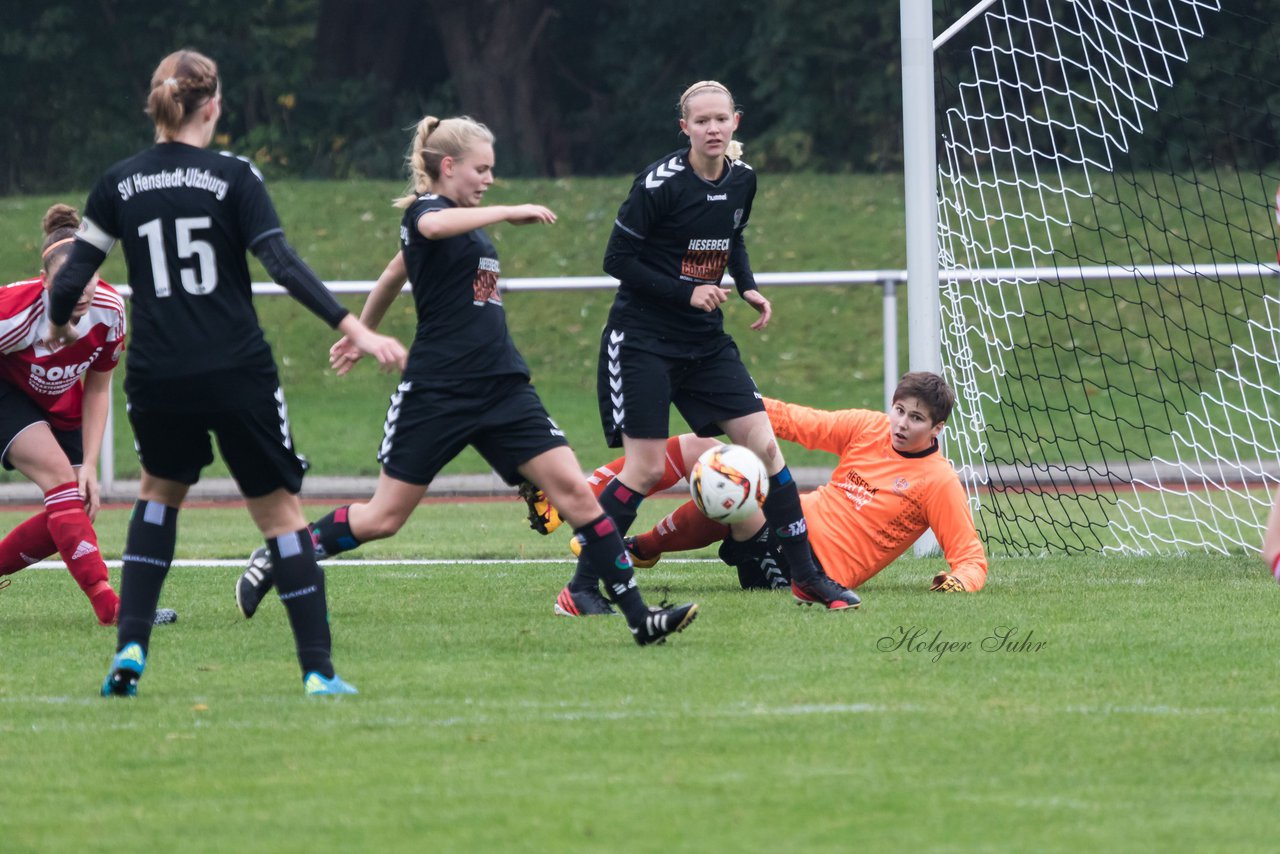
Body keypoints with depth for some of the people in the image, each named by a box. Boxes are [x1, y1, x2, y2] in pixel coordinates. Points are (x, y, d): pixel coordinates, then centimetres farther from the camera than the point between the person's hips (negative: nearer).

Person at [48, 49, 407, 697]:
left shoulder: (119, 184, 2)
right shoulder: (233, 177, -5)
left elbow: (74, 273, 6)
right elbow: (282, 265, -13)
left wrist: (57, 324, 27)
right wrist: (354, 330, -14)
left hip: (157, 378, 3)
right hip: (237, 375, -3)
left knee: (161, 491, 26)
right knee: (279, 509, 7)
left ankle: (130, 648, 11)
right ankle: (318, 671, 0)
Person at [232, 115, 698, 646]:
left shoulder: (465, 222, 18)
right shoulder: (425, 210, -7)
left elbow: (396, 272, 34)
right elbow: (432, 227, -35)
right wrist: (509, 213, -30)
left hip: (502, 389, 7)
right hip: (436, 392, -7)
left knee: (574, 491, -7)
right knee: (383, 517, 0)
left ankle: (639, 618, -9)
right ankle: (276, 558, 22)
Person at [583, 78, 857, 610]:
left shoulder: (742, 180, 2)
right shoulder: (660, 183, -17)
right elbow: (618, 260, -14)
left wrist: (748, 287, 4)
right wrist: (686, 292, -20)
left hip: (705, 338, 6)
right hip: (643, 339, -6)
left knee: (764, 446, -1)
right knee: (645, 469, -11)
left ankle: (807, 576, 7)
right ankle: (581, 584, -1)